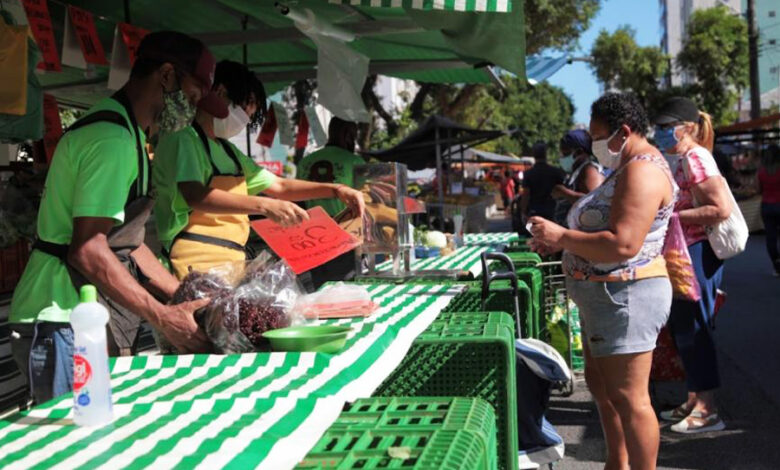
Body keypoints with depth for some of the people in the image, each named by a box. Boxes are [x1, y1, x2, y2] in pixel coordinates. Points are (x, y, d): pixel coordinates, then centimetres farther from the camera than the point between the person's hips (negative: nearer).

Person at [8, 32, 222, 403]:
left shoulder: (127, 134, 19)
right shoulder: (112, 139, -16)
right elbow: (88, 250, -22)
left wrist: (186, 298, 13)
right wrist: (164, 318, -17)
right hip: (65, 329, -10)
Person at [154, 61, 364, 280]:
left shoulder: (228, 151, 25)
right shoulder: (183, 138, -3)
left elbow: (279, 186, 27)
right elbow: (195, 196, -20)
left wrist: (335, 190, 12)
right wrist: (264, 206, -27)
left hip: (234, 260, 9)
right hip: (198, 262, -9)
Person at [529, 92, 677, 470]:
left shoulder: (643, 170, -19)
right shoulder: (628, 168, 17)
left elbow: (622, 245, -29)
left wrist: (561, 235, -20)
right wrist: (559, 243, 7)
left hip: (625, 297, -12)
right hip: (606, 297, 12)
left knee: (628, 397, -6)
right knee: (600, 384, 20)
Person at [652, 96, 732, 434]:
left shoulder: (695, 158, -15)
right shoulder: (675, 159, 14)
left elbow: (721, 209, -23)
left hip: (698, 253, -10)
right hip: (680, 254, 10)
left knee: (693, 329, -5)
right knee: (682, 328, 15)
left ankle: (706, 410, 3)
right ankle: (694, 402, 27)